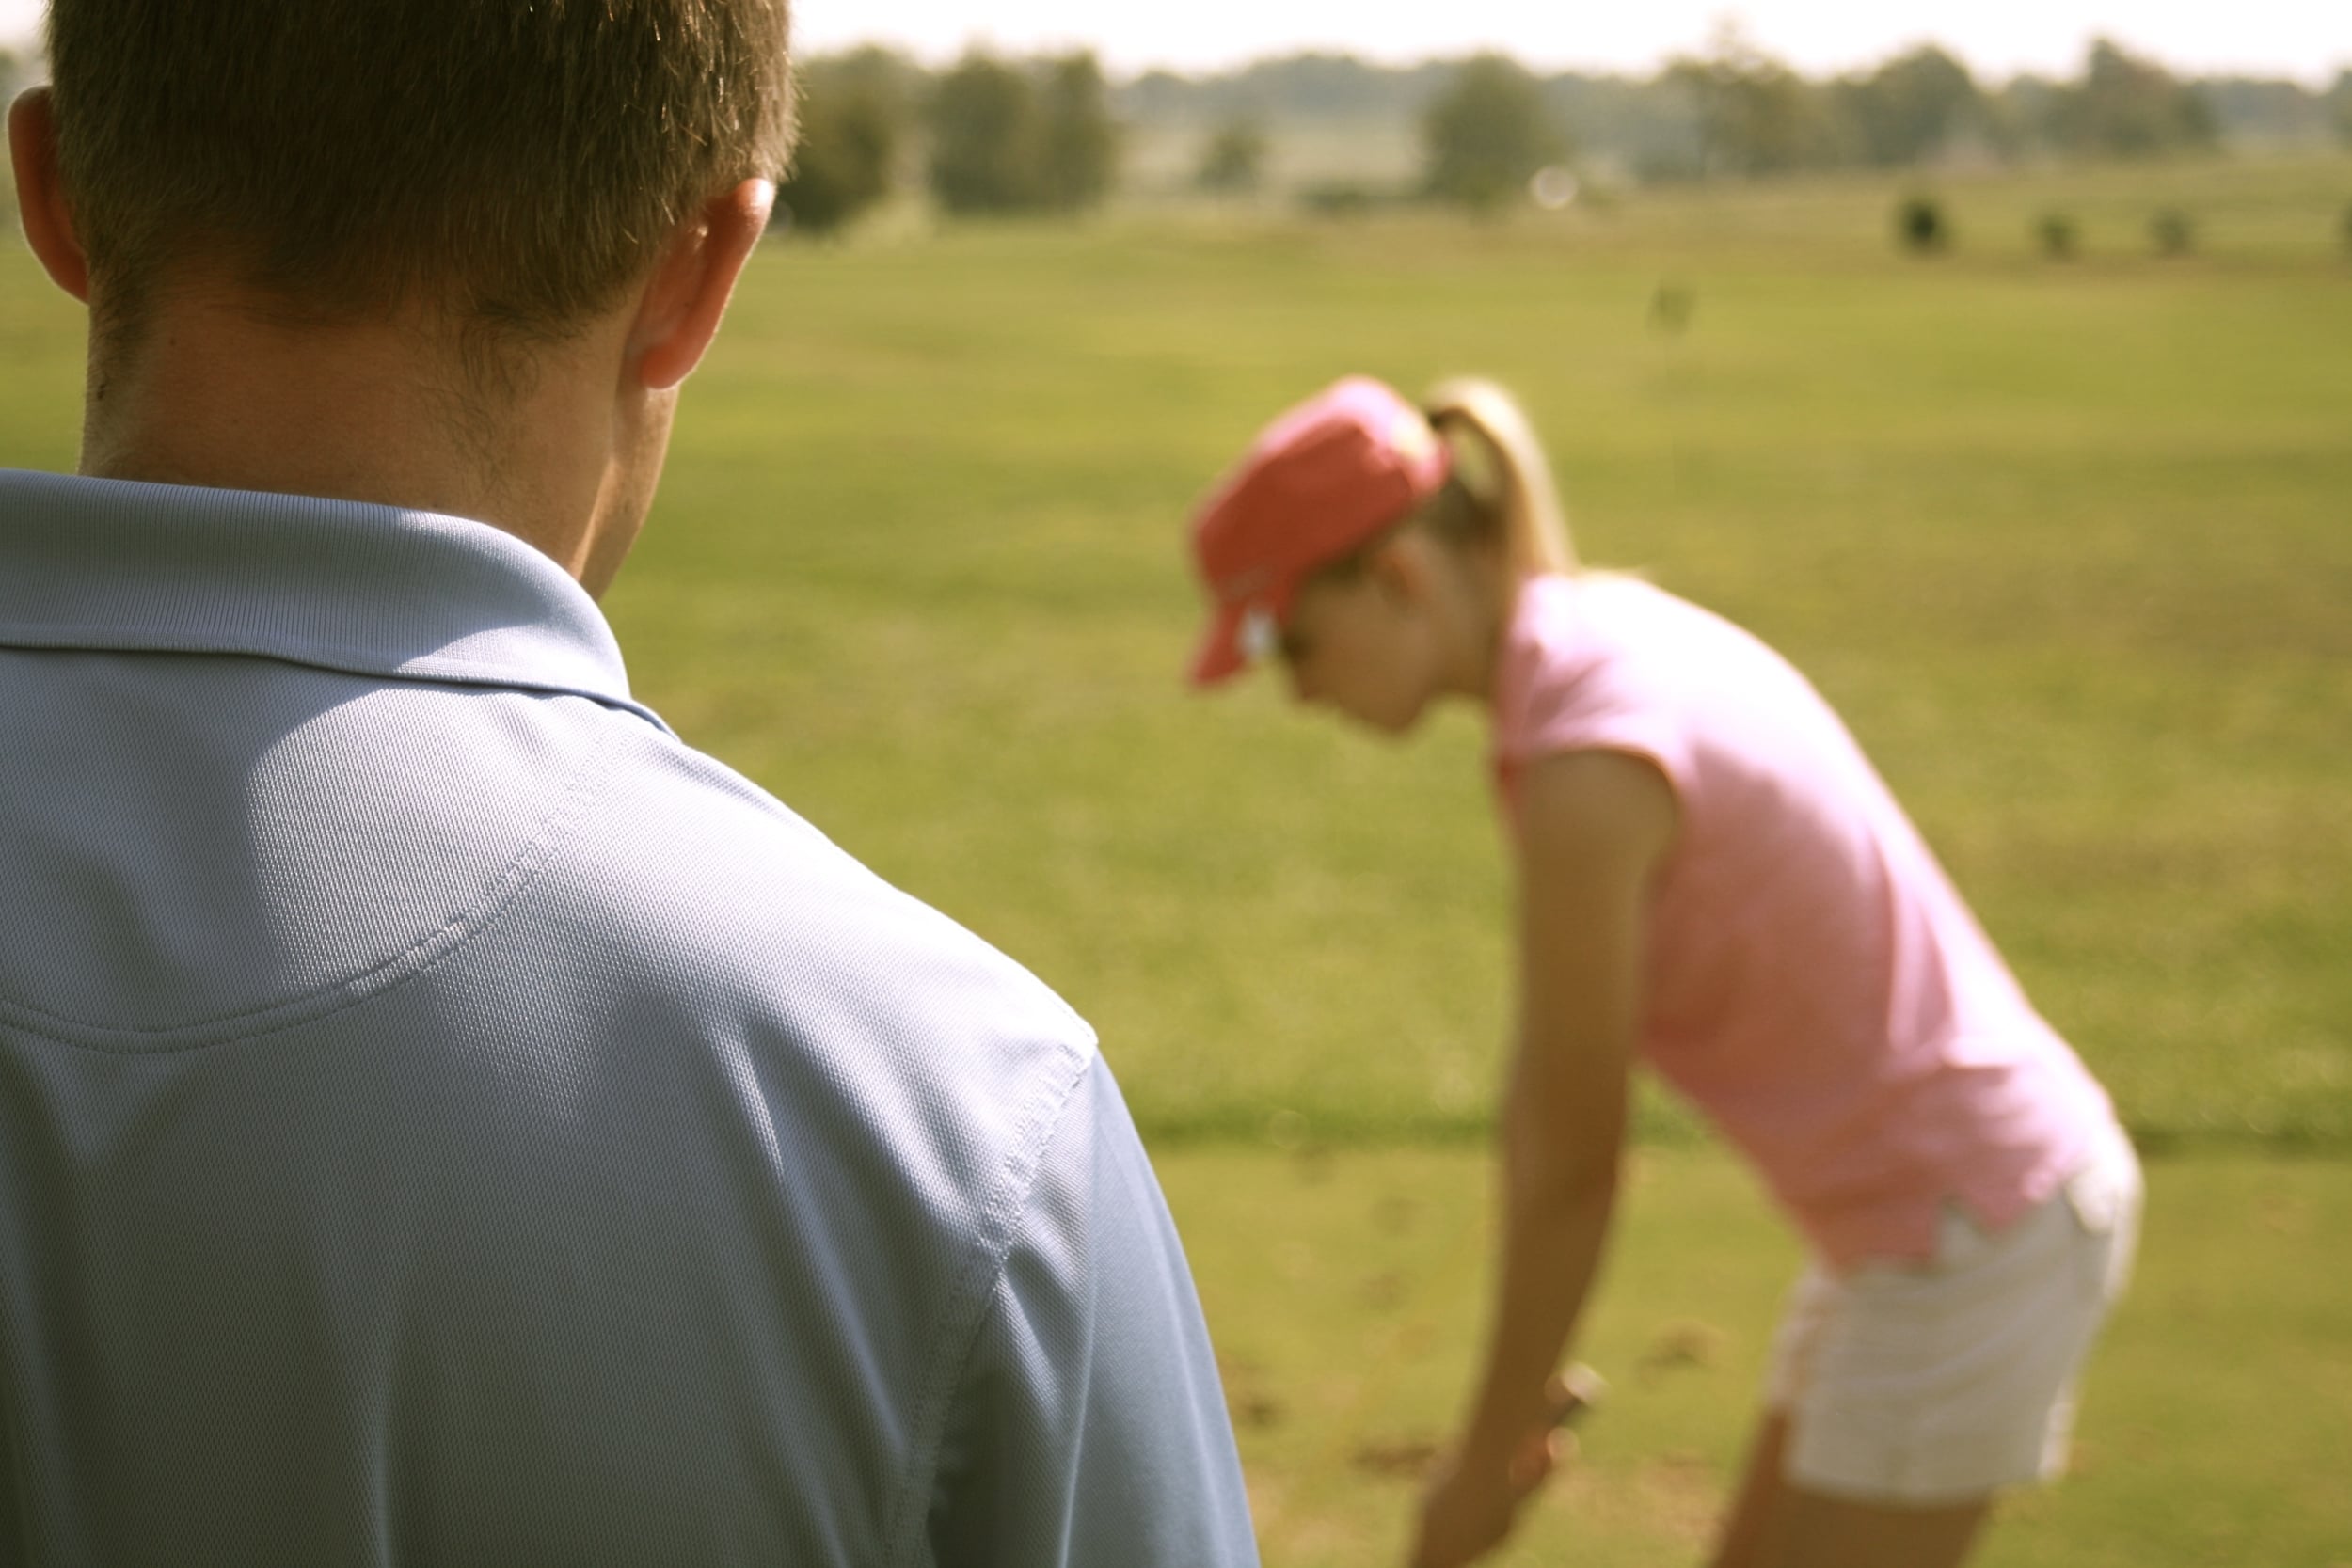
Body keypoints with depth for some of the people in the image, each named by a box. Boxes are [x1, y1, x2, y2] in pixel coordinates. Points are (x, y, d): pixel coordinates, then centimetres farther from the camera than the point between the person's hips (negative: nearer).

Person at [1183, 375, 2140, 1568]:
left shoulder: (1587, 770, -25)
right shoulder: (1618, 633, 4)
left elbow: (1573, 1165, -16)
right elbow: (1544, 1075, 9)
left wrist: (1485, 1456, -3)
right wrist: (1522, 1374, 15)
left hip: (1971, 1235, -9)